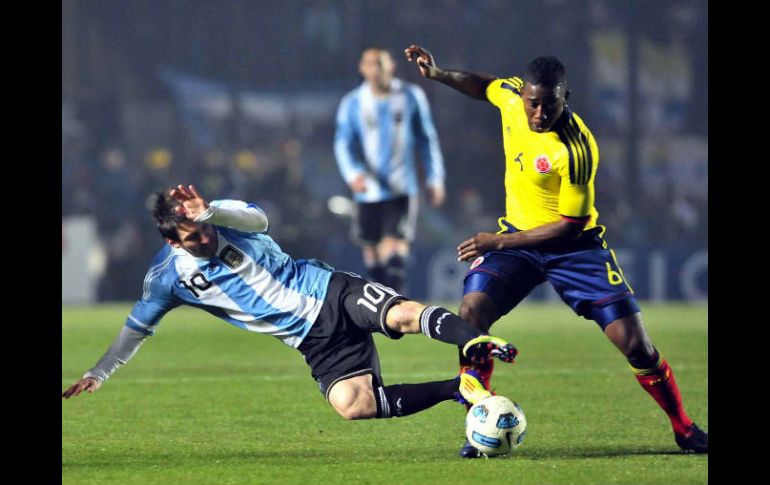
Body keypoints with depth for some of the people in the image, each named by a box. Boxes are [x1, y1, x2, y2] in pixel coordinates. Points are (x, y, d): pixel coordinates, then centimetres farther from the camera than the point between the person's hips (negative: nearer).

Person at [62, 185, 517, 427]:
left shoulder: (225, 217, -4)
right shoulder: (168, 277, 1)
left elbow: (258, 219, -26)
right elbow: (137, 327, 12)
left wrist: (209, 212, -40)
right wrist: (99, 373, 9)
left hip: (331, 291, -1)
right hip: (313, 339, 1)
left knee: (403, 314, -31)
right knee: (351, 404, -23)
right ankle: (458, 388, -17)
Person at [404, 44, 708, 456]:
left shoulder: (576, 150, -27)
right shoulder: (512, 95, -11)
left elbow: (570, 225, -20)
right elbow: (483, 85, 16)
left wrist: (501, 241, -20)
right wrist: (437, 74, 2)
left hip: (573, 246, -4)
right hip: (517, 238, 4)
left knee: (635, 345, -9)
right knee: (471, 313, -20)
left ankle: (684, 429, 13)